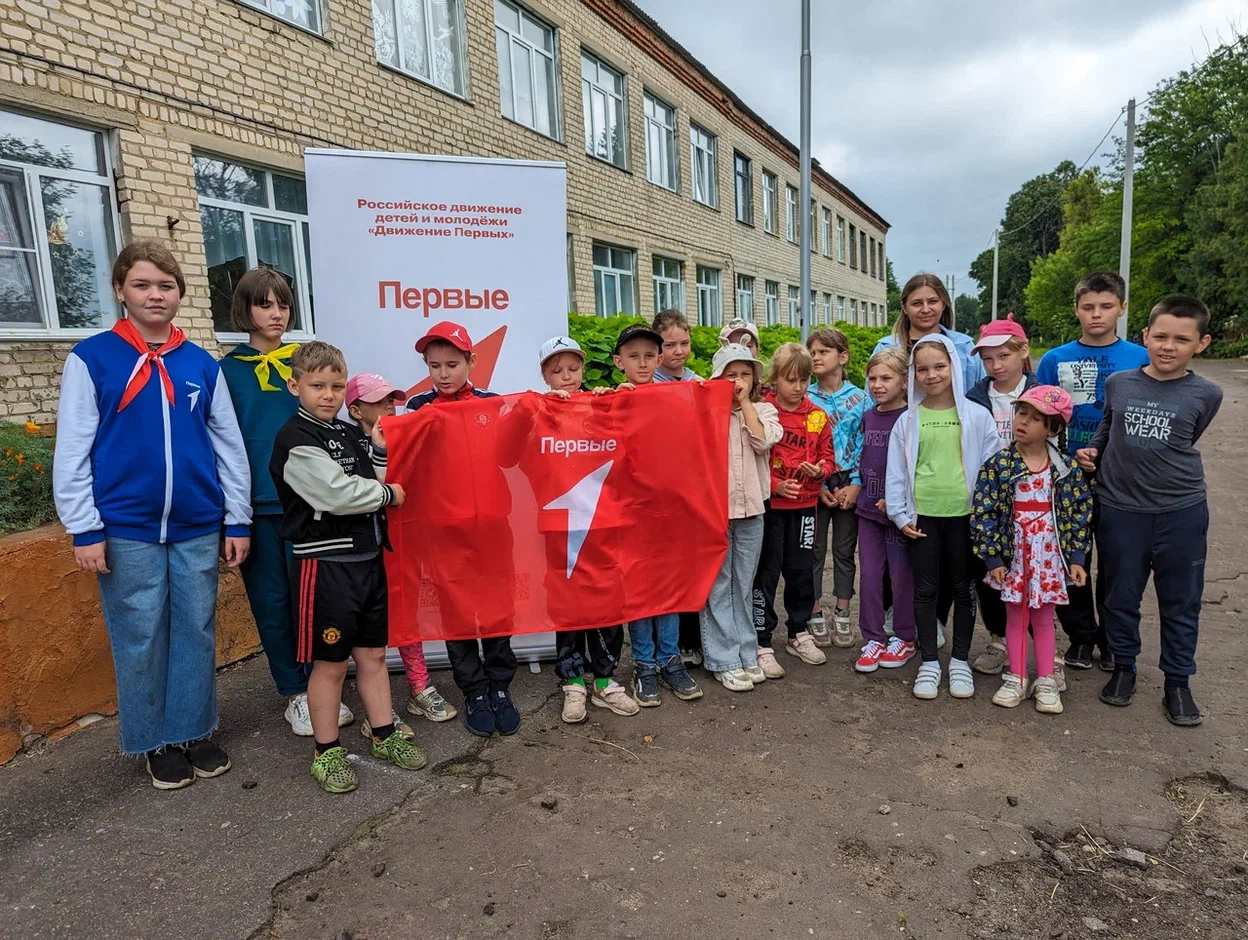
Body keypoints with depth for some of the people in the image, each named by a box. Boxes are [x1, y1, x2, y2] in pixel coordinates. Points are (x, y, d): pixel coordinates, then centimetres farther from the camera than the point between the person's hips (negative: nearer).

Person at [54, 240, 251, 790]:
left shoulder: (201, 364, 6)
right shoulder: (92, 359, -1)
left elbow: (229, 445, 7)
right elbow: (72, 451, -3)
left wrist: (237, 521, 5)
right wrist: (84, 529, -7)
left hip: (198, 527, 3)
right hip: (126, 530, -2)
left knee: (196, 631, 10)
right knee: (140, 638, 8)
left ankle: (195, 731, 27)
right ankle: (155, 742, 24)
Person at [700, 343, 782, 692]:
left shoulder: (764, 410, 7)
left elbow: (763, 441, -12)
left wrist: (745, 402, -6)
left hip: (751, 507, 2)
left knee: (744, 585, 12)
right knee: (718, 586, 3)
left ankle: (746, 653, 23)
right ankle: (724, 659, 12)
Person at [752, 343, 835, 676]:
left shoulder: (818, 417, 5)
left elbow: (828, 457, 9)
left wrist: (820, 470, -12)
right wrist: (775, 485, -19)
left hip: (805, 504, 4)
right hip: (769, 504, -4)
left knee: (802, 570, 14)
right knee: (766, 572, 1)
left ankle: (800, 633, 31)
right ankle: (762, 644, 11)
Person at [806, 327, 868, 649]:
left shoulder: (860, 398, 1)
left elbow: (865, 444, -1)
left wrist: (855, 484, -11)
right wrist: (818, 485, -11)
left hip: (849, 485, 1)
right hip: (815, 486, 0)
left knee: (844, 551, 10)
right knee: (815, 551, 6)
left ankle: (842, 616, 21)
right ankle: (815, 616, 17)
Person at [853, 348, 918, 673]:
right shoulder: (867, 417, 8)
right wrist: (856, 488, 10)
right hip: (868, 507, 5)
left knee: (902, 574, 7)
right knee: (870, 575, 9)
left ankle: (903, 638, 23)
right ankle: (873, 638, 20)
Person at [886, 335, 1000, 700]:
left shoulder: (976, 417, 0)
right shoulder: (908, 421, 2)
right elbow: (896, 472, 3)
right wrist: (900, 514, -3)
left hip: (965, 514, 0)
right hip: (922, 516, 1)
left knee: (964, 588, 11)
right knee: (925, 589, 8)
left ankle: (960, 661, 26)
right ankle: (929, 662, 20)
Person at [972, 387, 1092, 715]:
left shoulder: (1066, 468, -2)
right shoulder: (998, 464, -8)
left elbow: (1080, 512, 2)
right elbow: (982, 513, -9)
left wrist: (1076, 558, -1)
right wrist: (993, 558, -10)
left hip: (1049, 555, 1)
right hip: (1013, 554, 0)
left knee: (1043, 618, 11)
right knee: (1015, 617, 11)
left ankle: (1046, 682, 23)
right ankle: (1016, 679, 23)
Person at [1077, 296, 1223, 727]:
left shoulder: (1205, 394, -3)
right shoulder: (1118, 383, 0)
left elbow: (1184, 445, 8)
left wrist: (1160, 476, 7)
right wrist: (1092, 453, 0)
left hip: (1182, 512, -1)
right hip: (1121, 510, 1)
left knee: (1180, 602, 11)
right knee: (1121, 597, 12)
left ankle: (1178, 681, 27)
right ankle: (1123, 668, 30)